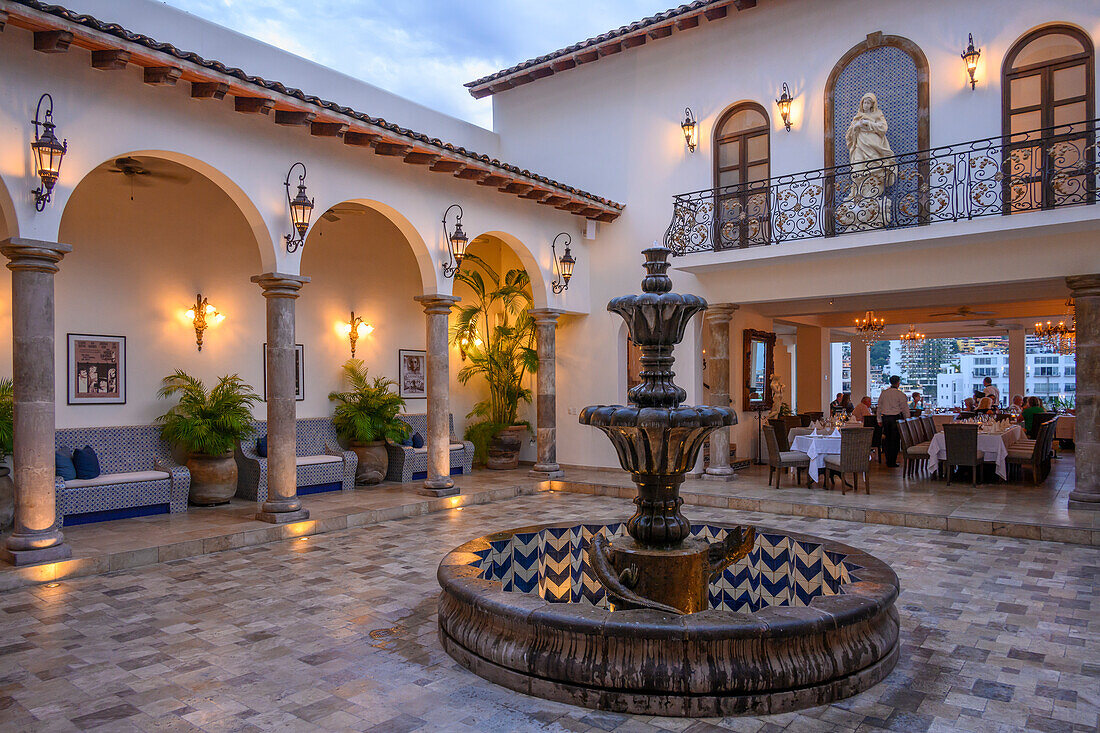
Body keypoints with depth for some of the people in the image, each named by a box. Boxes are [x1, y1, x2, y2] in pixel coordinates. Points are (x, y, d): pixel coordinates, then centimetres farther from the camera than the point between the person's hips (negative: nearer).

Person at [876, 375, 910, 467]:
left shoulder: (883, 393, 6)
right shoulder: (900, 394, -7)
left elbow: (879, 407, 11)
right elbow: (905, 409, -5)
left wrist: (880, 420, 17)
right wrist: (907, 420, 4)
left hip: (885, 418, 4)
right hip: (896, 418, -4)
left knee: (887, 439, 12)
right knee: (895, 440, 1)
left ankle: (888, 461, 16)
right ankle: (892, 462, 1)